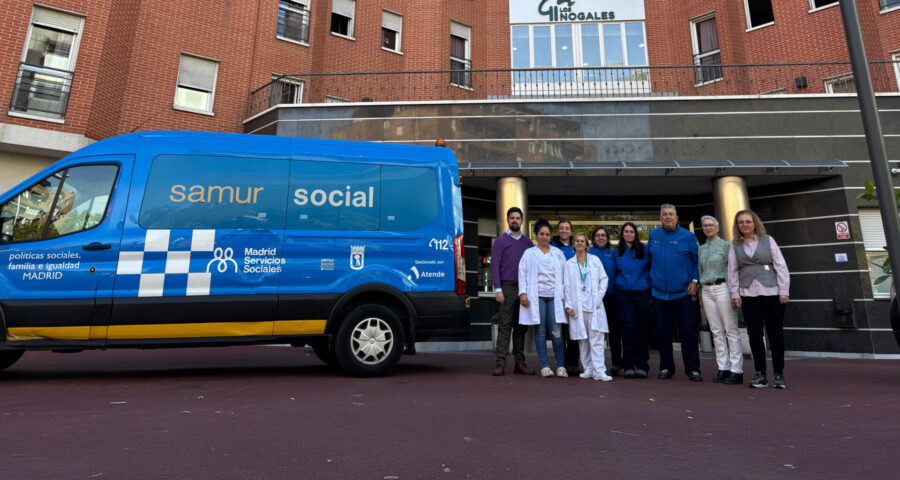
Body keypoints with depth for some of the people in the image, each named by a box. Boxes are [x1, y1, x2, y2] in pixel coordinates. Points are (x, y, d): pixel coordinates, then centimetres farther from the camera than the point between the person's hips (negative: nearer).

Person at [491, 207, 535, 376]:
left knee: (521, 327, 7)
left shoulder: (528, 242, 15)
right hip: (508, 288, -4)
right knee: (505, 326, -5)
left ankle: (520, 363, 13)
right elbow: (495, 266, -2)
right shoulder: (500, 241, 4)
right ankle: (501, 363, -2)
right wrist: (497, 289, -11)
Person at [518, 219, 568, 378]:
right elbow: (522, 273, 6)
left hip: (554, 296, 1)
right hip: (537, 296, -1)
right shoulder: (529, 253, 10)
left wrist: (564, 295, 4)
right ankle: (544, 366, 9)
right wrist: (523, 293, -5)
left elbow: (564, 274, 13)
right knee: (540, 331, 1)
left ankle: (560, 365, 6)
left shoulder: (558, 253, 15)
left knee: (556, 332, -5)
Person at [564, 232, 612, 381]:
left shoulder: (595, 260, 11)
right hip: (578, 306, 0)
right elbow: (566, 285, 6)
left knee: (597, 339, -6)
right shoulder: (569, 263, 9)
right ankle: (588, 369, 10)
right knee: (582, 339, 2)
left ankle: (599, 370, -7)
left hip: (594, 305, 0)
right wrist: (568, 305, -1)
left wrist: (599, 296, -3)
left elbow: (604, 279, 10)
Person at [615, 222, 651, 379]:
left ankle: (642, 365, 10)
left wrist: (650, 285, 1)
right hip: (623, 294, 1)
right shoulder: (617, 253, 11)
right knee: (628, 327, -6)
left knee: (642, 327, 1)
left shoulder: (644, 250, 5)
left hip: (642, 293, 0)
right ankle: (628, 365, 0)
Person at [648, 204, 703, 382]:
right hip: (659, 292, 3)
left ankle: (693, 369, 12)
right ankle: (666, 367, 20)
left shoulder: (688, 237, 0)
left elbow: (698, 261, 3)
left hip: (683, 293, -2)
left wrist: (695, 281, -8)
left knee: (689, 331, 1)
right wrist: (650, 280, 13)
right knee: (663, 332, 9)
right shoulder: (653, 235, 8)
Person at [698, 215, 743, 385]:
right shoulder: (701, 249, 16)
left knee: (731, 330, -5)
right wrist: (701, 295, 17)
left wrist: (733, 292, -12)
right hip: (707, 290, 6)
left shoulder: (726, 245, 0)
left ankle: (736, 370, -2)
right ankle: (723, 368, 12)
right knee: (716, 331, 7)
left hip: (722, 288, -5)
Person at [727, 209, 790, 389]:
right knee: (754, 334, -1)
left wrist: (784, 290, -3)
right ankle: (760, 374, 9)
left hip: (771, 293, -1)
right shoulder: (735, 244, 10)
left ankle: (778, 374, 15)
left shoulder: (768, 240, 6)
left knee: (775, 333, 4)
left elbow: (780, 265, 3)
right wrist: (735, 293, 5)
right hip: (748, 295, 1)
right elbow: (732, 270, 10)